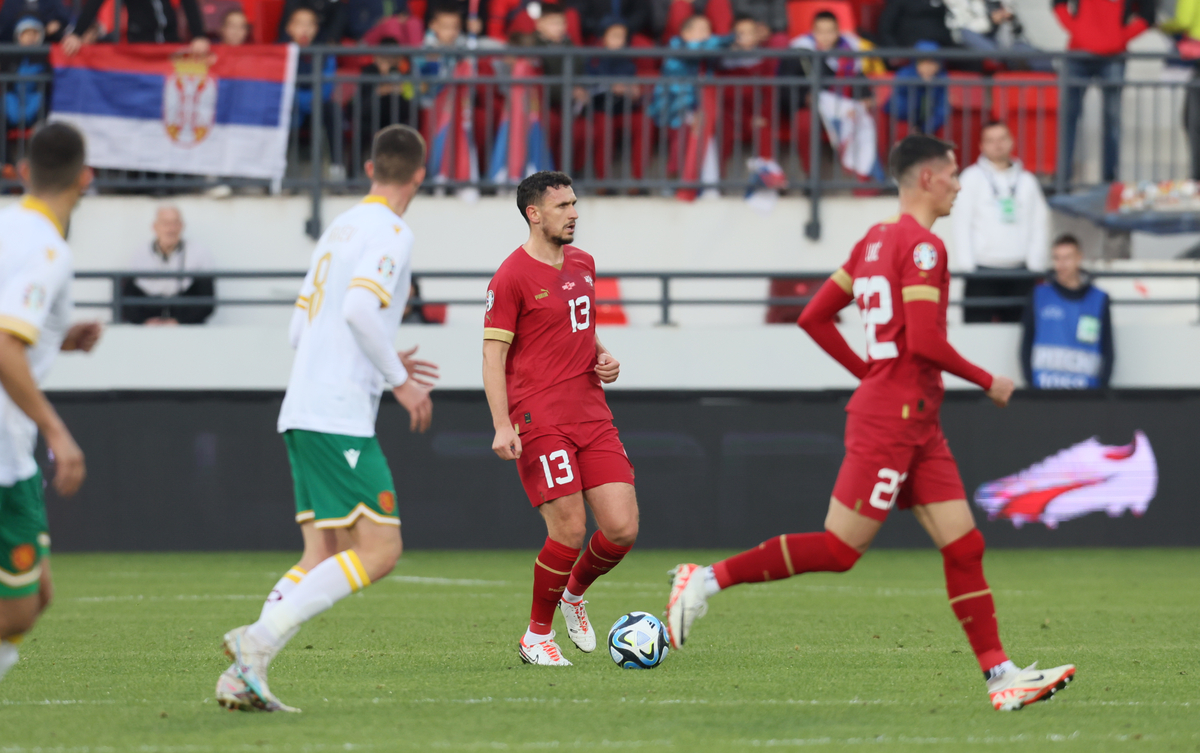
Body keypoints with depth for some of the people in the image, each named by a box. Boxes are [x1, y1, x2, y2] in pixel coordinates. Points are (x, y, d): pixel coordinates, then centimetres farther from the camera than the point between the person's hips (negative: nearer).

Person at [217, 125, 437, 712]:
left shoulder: (340, 229, 20)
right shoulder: (390, 233, -6)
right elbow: (359, 308, -22)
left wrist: (385, 368, 27)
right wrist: (398, 380, -11)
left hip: (303, 414, 9)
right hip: (340, 418, -9)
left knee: (323, 559, 7)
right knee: (378, 550, -9)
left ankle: (243, 677, -5)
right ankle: (259, 638, -19)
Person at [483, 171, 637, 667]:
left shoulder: (582, 264, 15)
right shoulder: (512, 277, -7)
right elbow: (493, 356, -9)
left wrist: (602, 358, 8)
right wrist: (502, 426, -18)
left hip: (591, 416, 7)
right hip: (539, 420, -7)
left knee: (622, 528, -4)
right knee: (569, 531, -12)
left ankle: (574, 593, 26)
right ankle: (537, 636, 8)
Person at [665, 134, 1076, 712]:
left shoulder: (874, 240, 14)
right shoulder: (922, 246, -13)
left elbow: (814, 318, 16)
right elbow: (925, 341, -21)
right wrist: (987, 382, -7)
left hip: (918, 424, 10)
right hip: (894, 419, -10)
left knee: (964, 546, 4)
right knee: (838, 549, -7)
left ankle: (1000, 676, 1)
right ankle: (708, 580, -2)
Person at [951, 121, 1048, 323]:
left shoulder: (1027, 180, 16)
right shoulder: (972, 178, 6)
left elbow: (1039, 223, 13)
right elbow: (961, 223, 1)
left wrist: (1035, 264, 1)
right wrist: (967, 265, -8)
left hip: (1019, 269, 3)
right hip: (983, 268, -3)